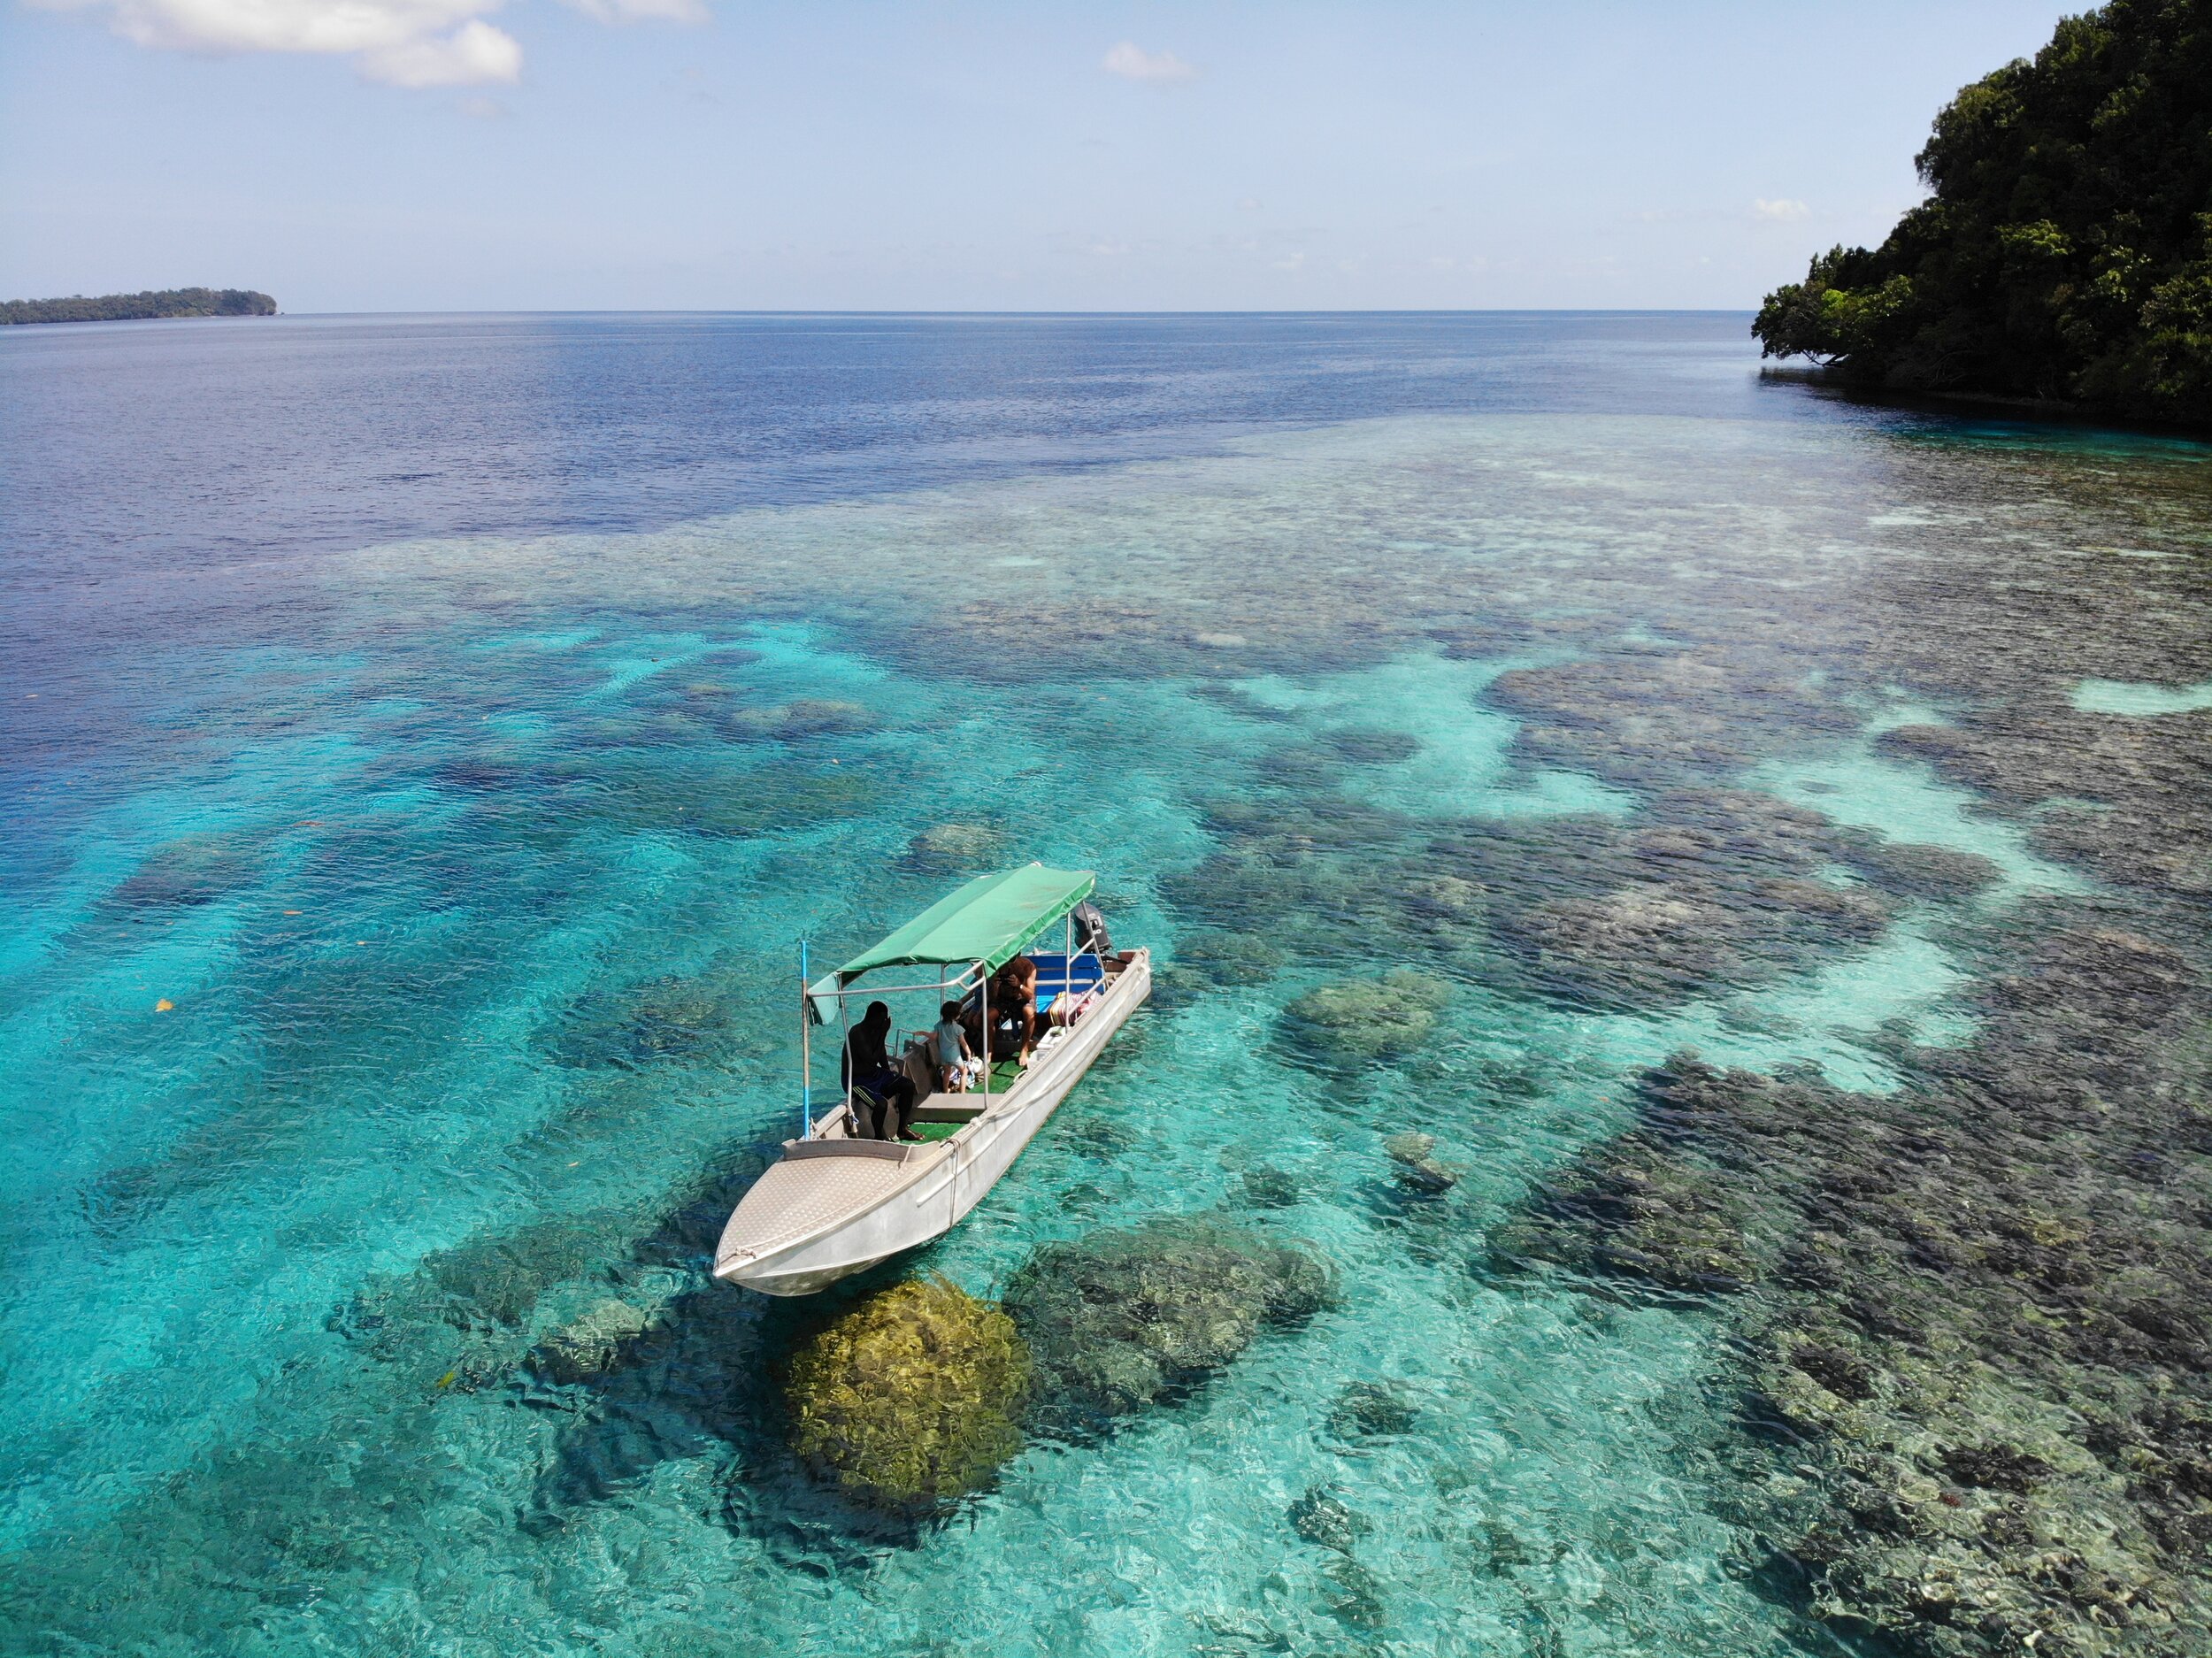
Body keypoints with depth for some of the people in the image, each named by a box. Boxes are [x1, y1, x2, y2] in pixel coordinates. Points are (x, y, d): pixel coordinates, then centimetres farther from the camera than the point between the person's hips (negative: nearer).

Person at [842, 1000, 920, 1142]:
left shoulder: (876, 1030, 0)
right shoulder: (857, 1034, -26)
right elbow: (872, 1060, -29)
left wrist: (890, 1075, 7)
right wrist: (883, 1034, -27)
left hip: (874, 1074, 9)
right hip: (856, 1080, -9)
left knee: (909, 1086, 0)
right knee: (881, 1103, -30)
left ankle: (902, 1129, 13)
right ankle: (878, 1138, -3)